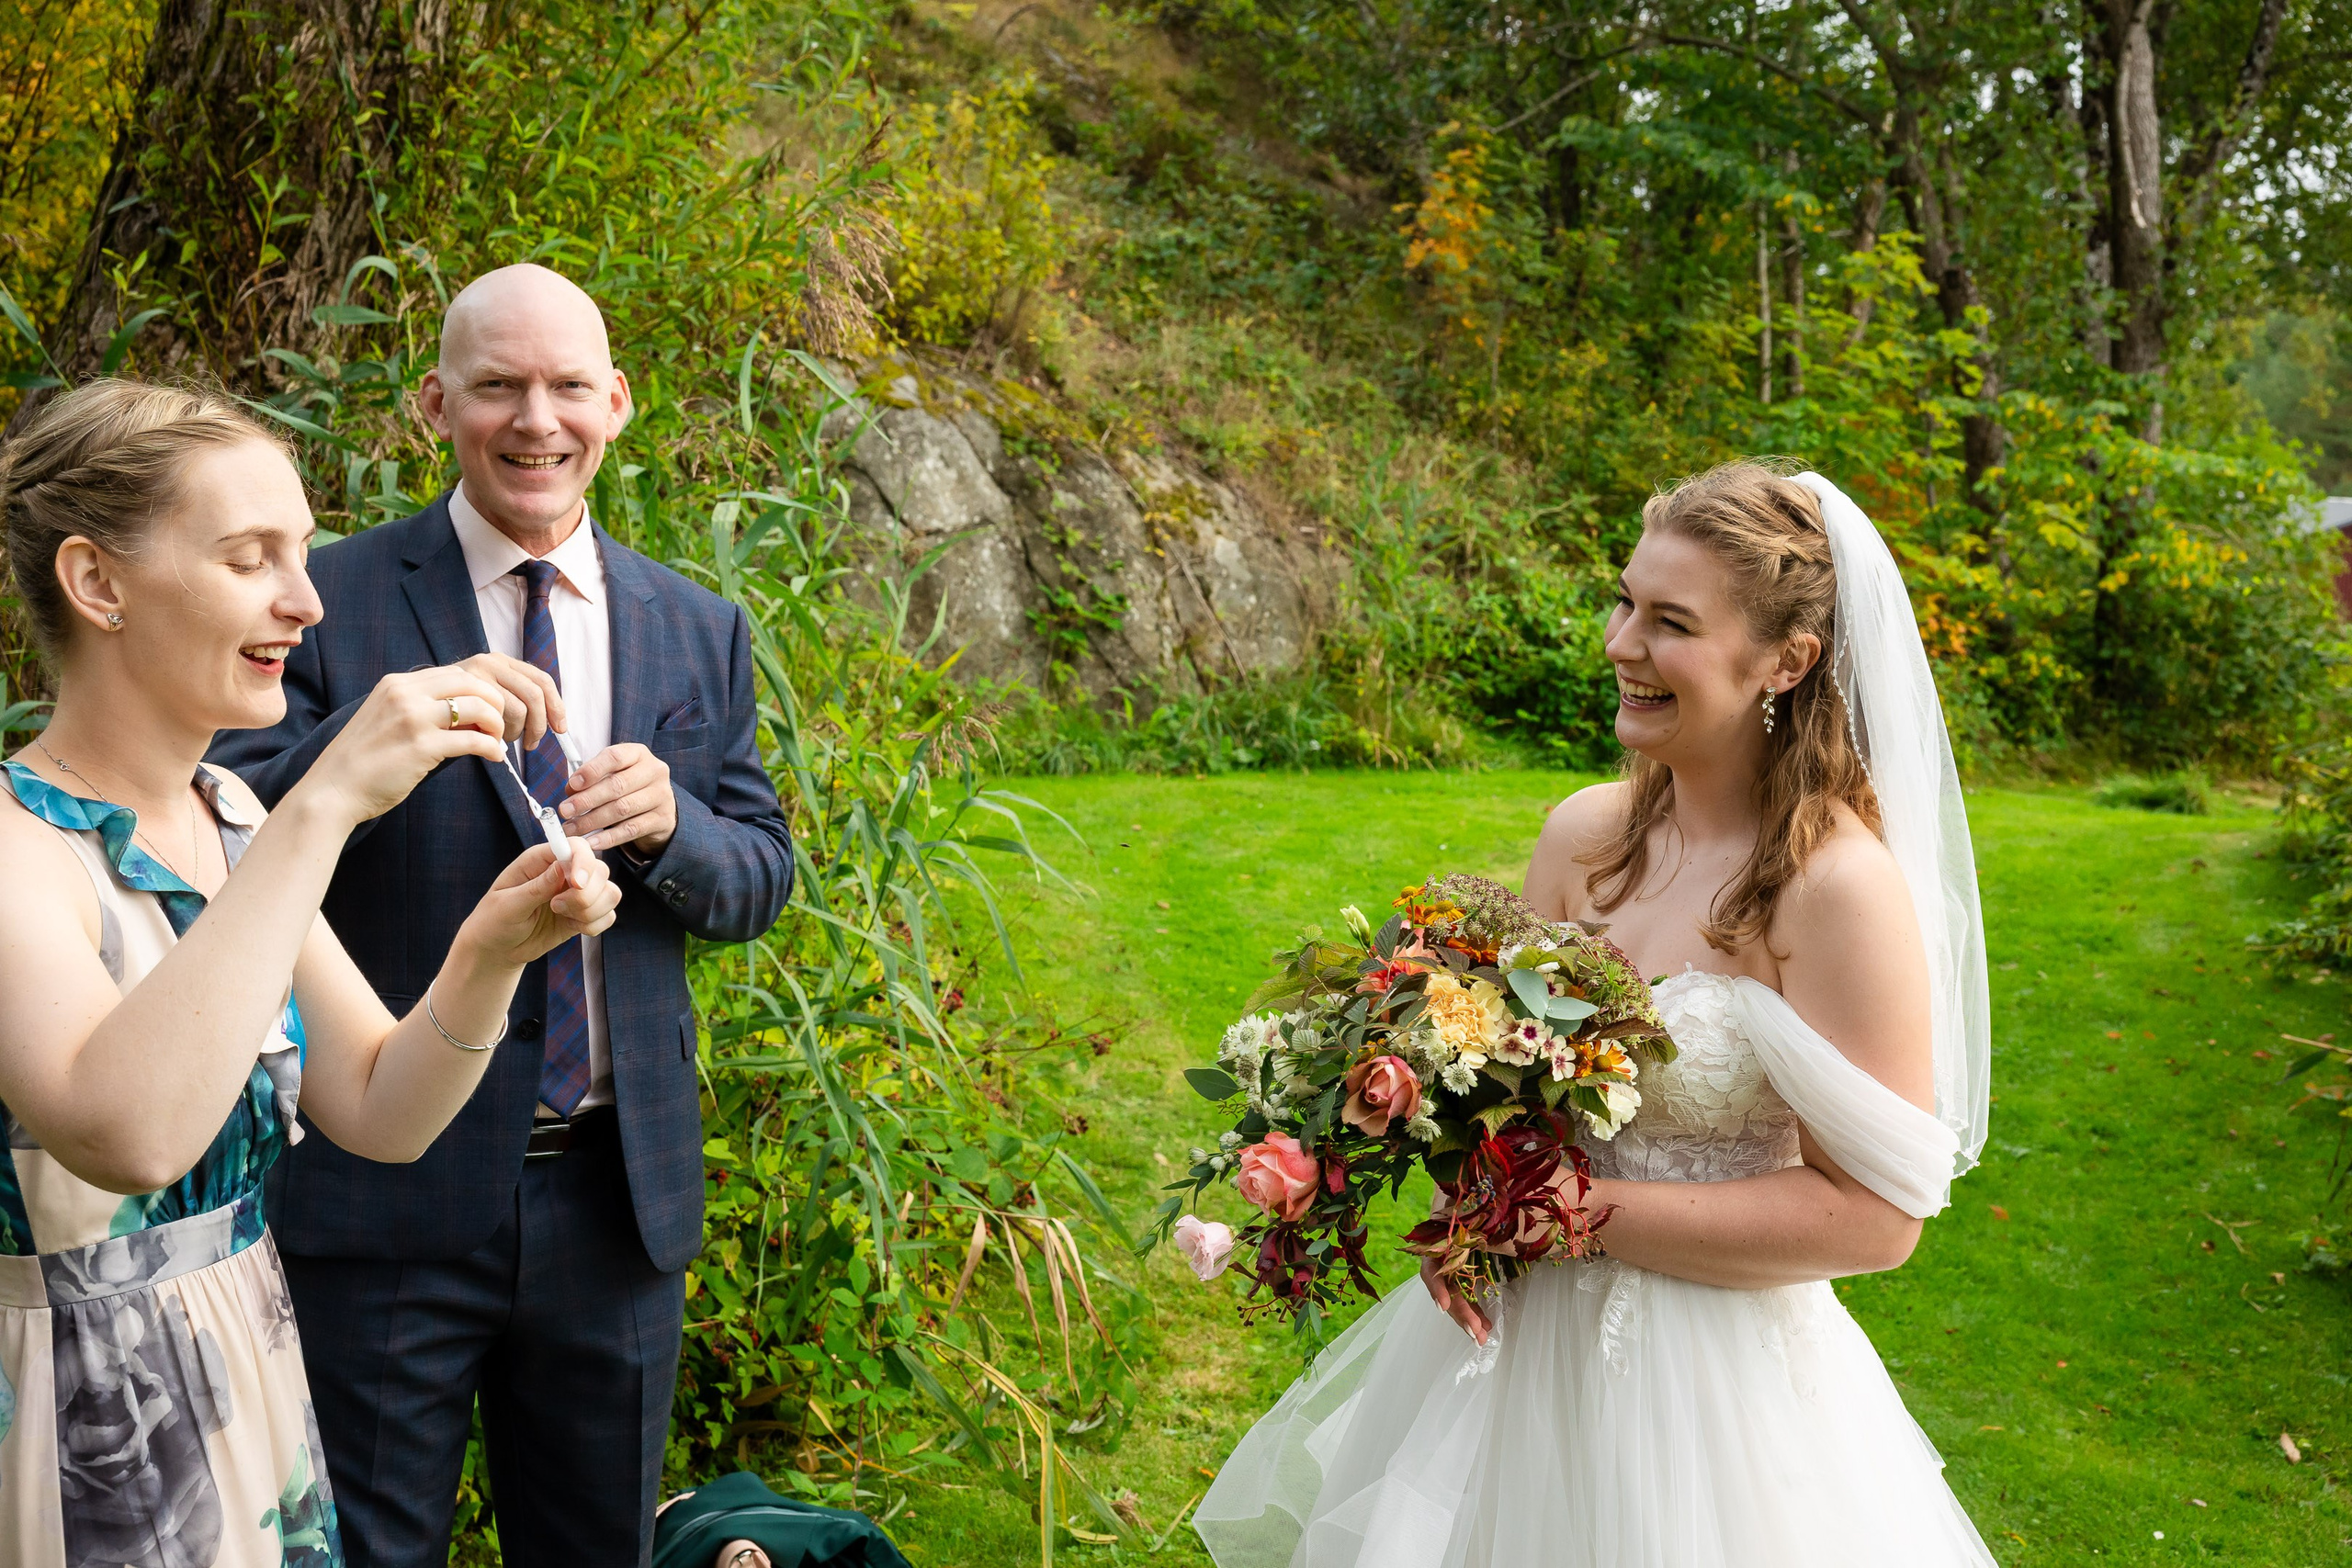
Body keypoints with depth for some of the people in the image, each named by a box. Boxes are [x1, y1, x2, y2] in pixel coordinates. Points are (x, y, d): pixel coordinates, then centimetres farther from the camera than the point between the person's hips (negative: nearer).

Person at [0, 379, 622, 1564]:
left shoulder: (230, 819, 4)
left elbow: (381, 1113, 2)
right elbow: (125, 1133, -38)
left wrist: (487, 955, -17)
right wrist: (325, 805, -36)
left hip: (252, 1404, 7)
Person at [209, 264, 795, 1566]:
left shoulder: (701, 631, 6)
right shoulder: (330, 603, -5)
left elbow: (762, 879, 8)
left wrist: (669, 824, -14)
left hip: (616, 1195, 4)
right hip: (386, 1195, -3)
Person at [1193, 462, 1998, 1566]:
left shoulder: (1841, 885, -19)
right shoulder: (1583, 834, -1)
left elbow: (1872, 1215, -20)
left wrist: (1581, 1212, -21)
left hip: (1714, 1380, -6)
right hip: (1518, 1335, 6)